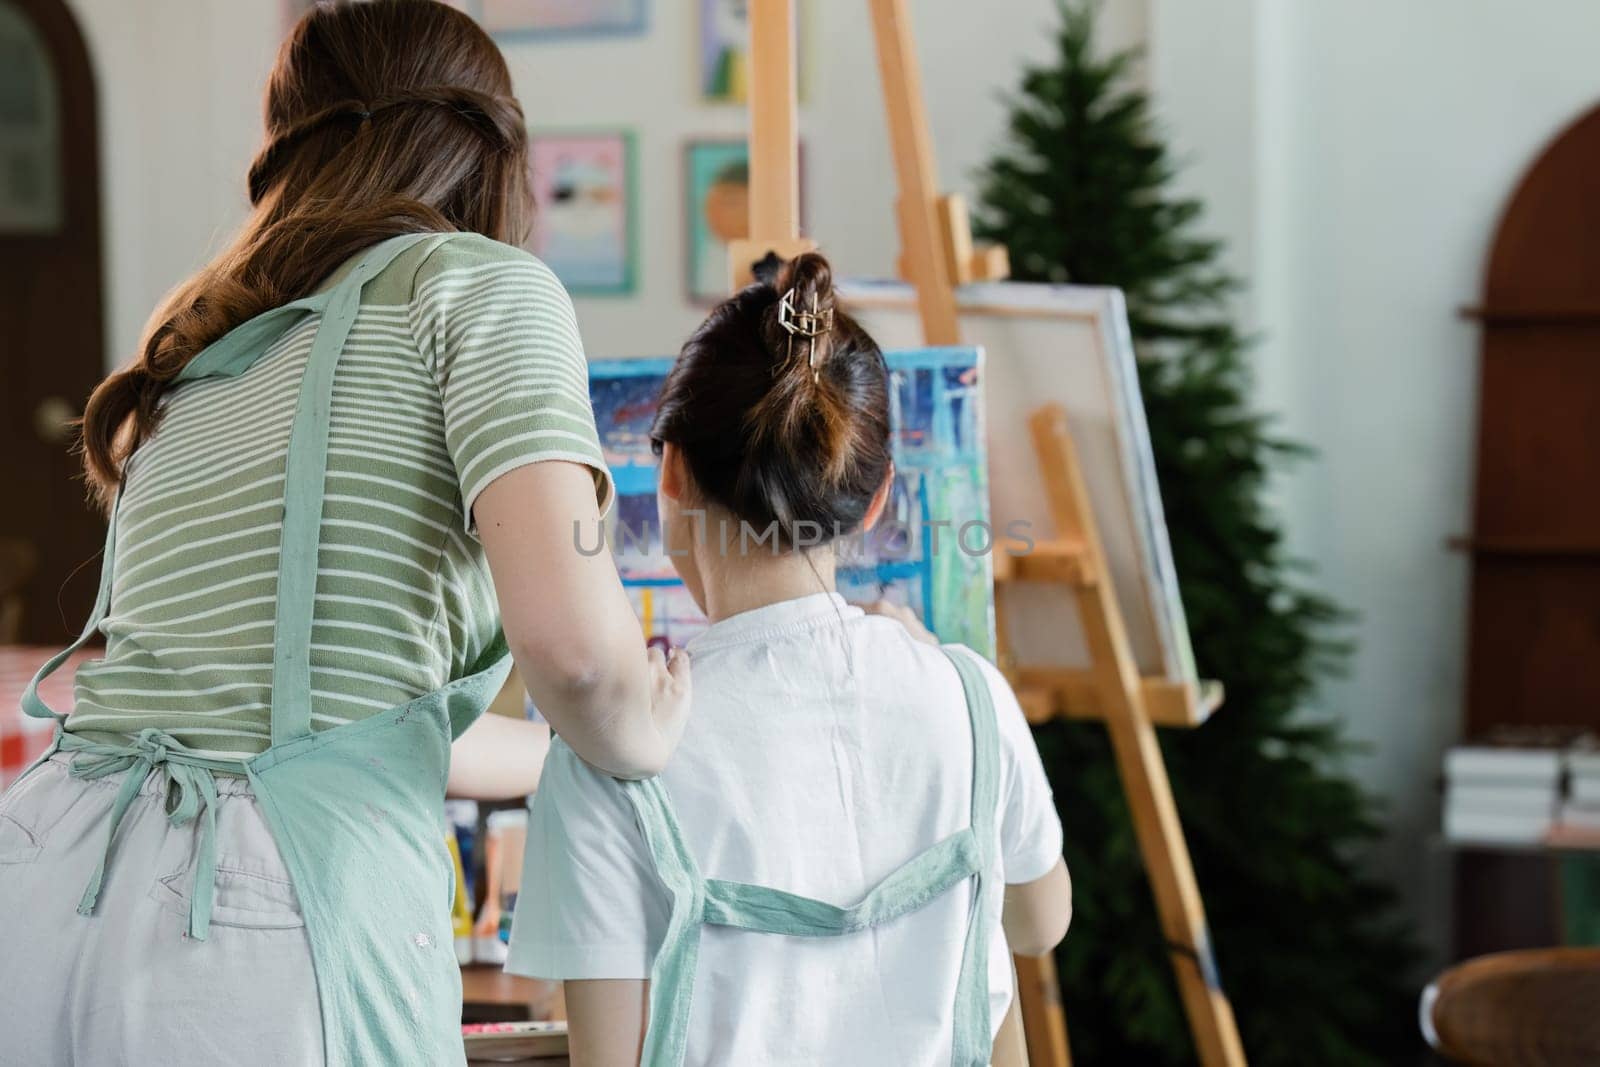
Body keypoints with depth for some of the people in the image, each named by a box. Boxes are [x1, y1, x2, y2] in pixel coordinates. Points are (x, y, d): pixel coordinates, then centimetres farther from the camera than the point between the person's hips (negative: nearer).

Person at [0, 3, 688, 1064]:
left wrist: (549, 759, 47)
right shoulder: (479, 280, 3)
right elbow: (569, 638, -12)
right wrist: (643, 739, 10)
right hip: (285, 925, -6)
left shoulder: (194, 360, 25)